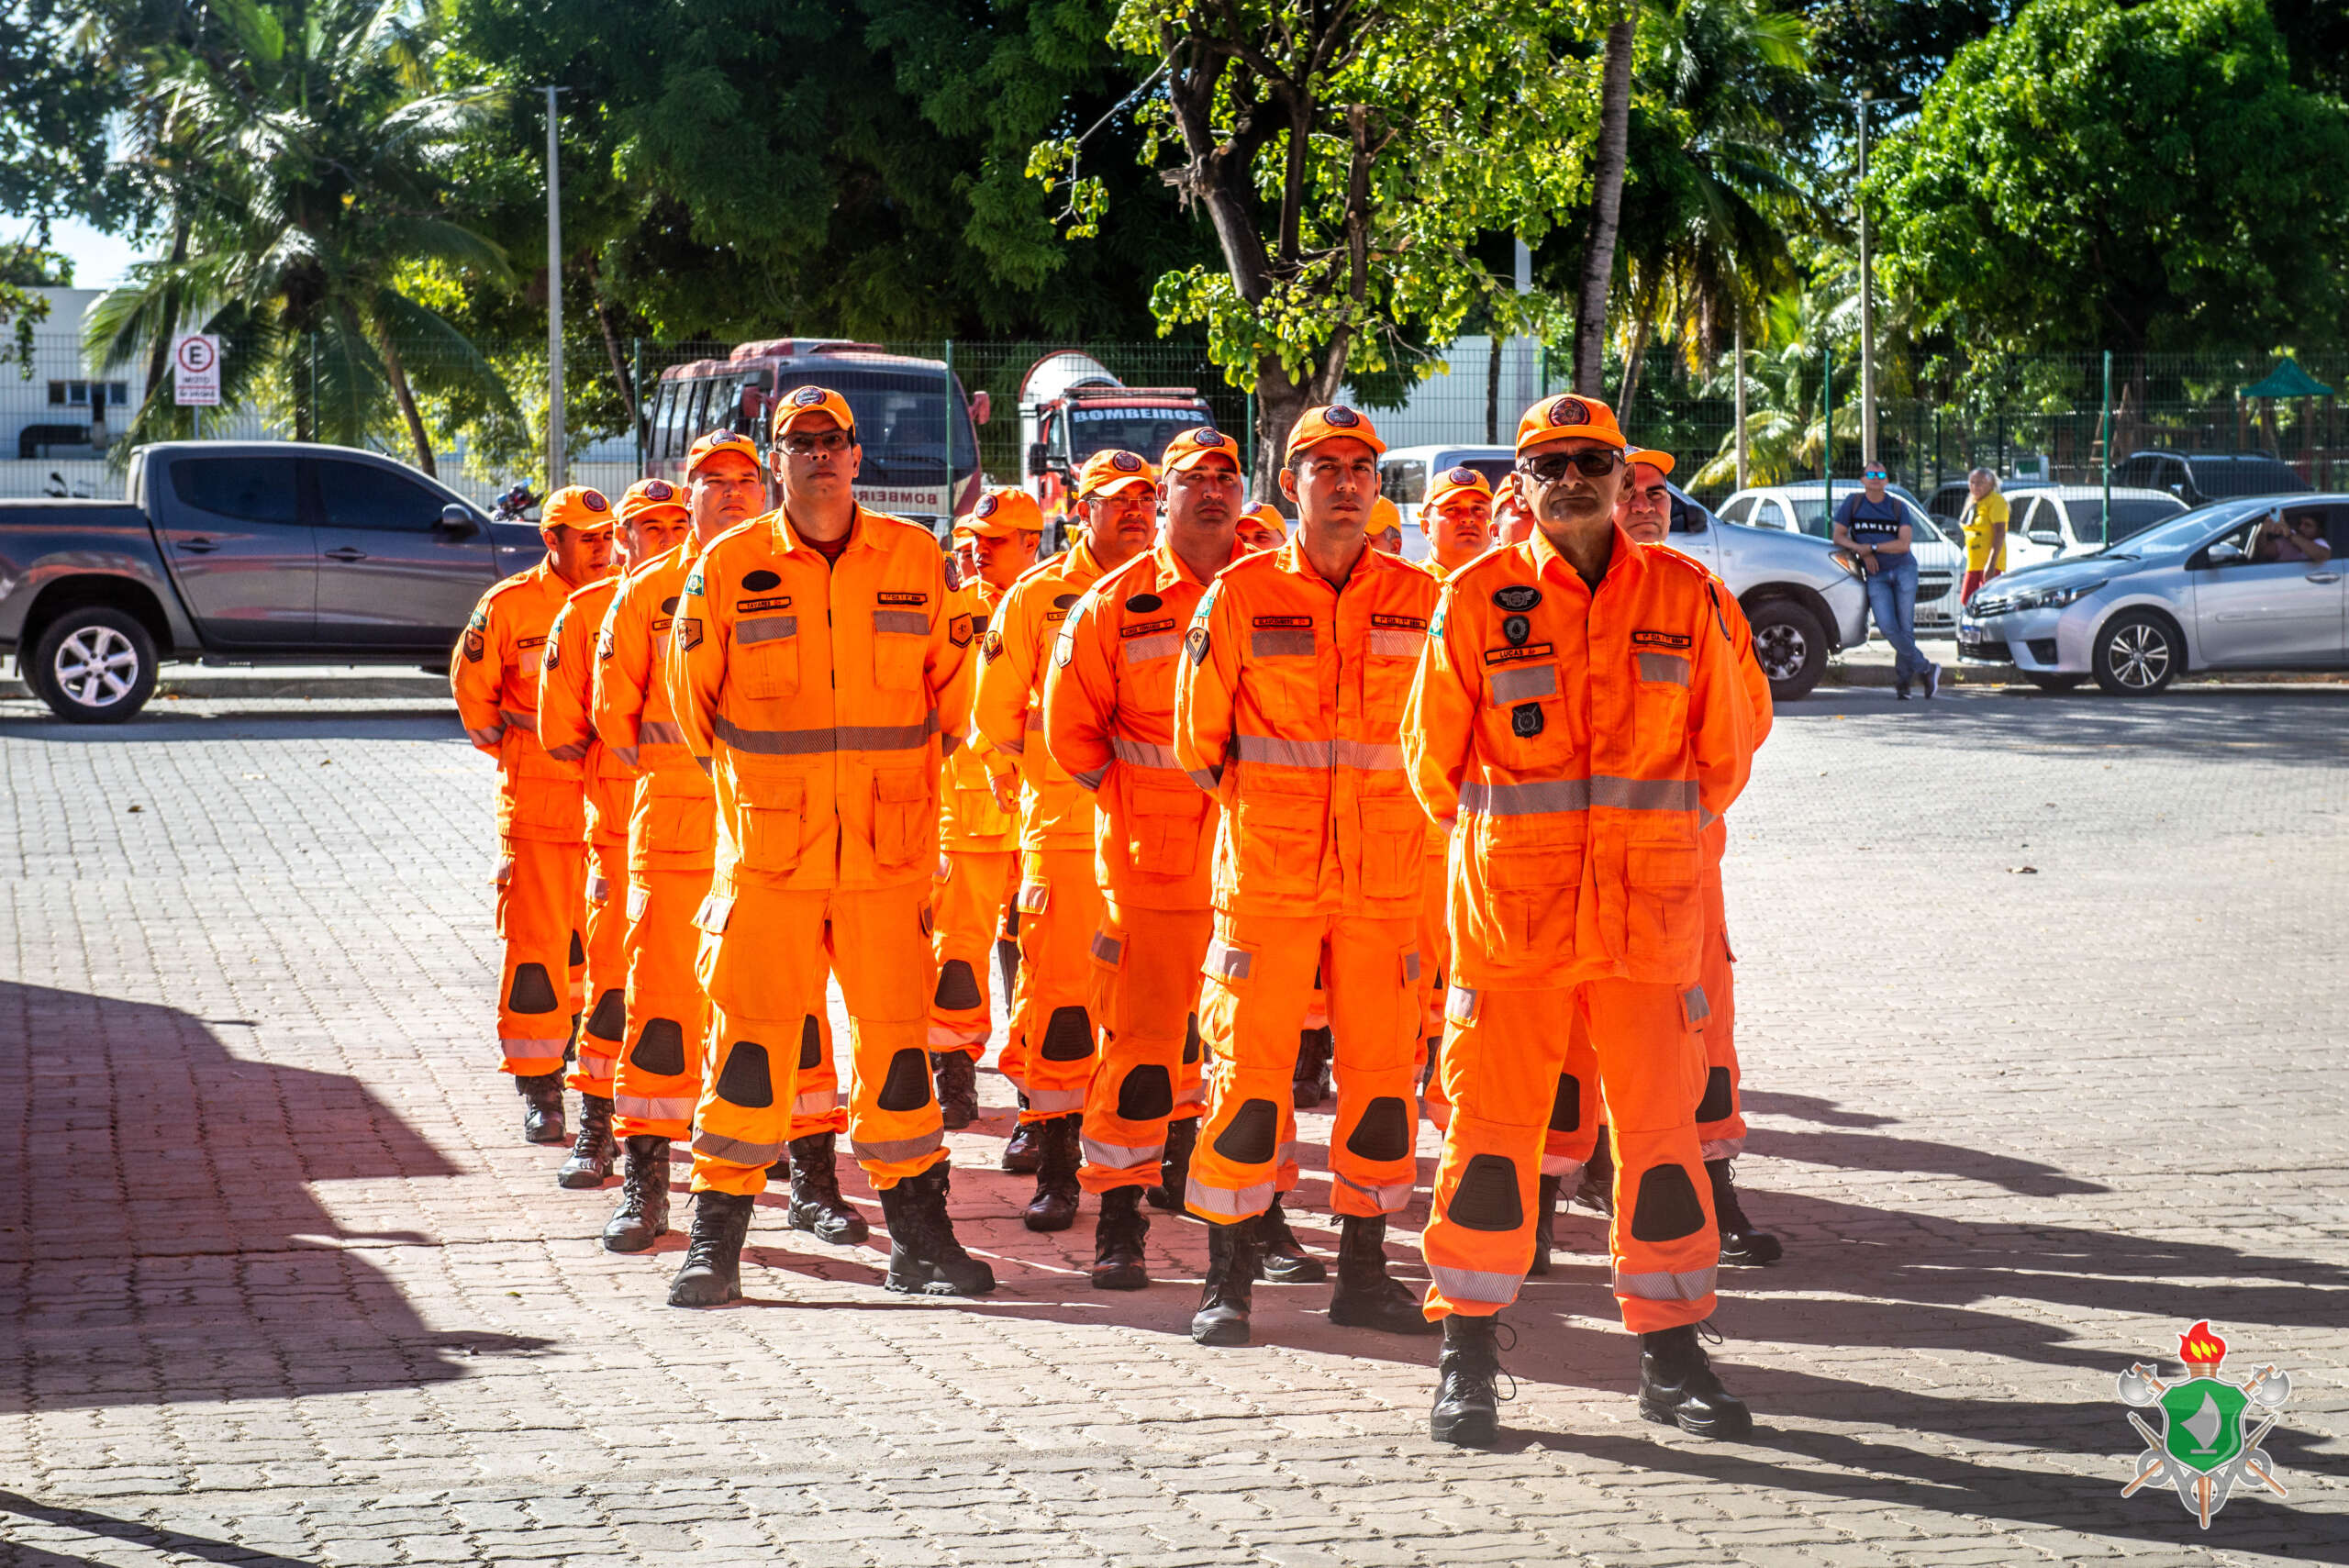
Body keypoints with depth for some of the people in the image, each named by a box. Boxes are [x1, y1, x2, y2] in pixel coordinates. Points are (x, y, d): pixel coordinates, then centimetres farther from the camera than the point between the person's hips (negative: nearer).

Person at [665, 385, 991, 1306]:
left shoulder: (915, 559, 4)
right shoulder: (729, 566, 0)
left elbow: (951, 680, 13)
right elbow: (692, 695, 10)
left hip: (891, 848, 1)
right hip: (768, 849, -1)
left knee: (896, 1032, 6)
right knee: (750, 1033, -1)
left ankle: (919, 1238, 17)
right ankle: (715, 1241, 8)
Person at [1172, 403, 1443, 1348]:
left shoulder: (1418, 600, 5)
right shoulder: (1241, 596, -1)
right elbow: (1197, 736, 7)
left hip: (1385, 878, 3)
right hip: (1266, 878, -2)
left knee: (1383, 1074, 6)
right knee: (1248, 1069, -3)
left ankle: (1364, 1272, 18)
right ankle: (1228, 1281, 6)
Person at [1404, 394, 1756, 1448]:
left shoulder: (1684, 597, 5)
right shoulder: (1478, 598, 0)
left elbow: (1723, 751, 14)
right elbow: (1433, 753, 9)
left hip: (1650, 910, 1)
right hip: (1509, 914, -1)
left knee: (1661, 1126, 4)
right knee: (1490, 1125, 2)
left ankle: (1670, 1351, 15)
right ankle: (1468, 1353, 12)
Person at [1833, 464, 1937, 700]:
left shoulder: (1897, 507, 3)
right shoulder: (1853, 503, 4)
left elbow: (1903, 544, -6)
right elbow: (1839, 536, 3)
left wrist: (1871, 548, -13)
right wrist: (1863, 553, -11)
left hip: (1903, 569, 0)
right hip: (1875, 576, 0)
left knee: (1905, 627, -6)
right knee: (1888, 627, -15)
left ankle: (1902, 680, 6)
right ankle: (1925, 669, -4)